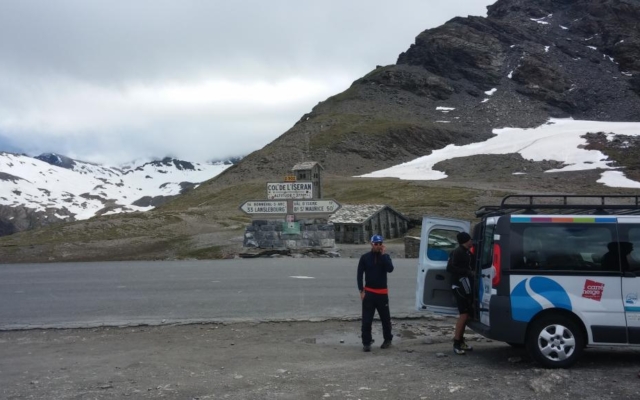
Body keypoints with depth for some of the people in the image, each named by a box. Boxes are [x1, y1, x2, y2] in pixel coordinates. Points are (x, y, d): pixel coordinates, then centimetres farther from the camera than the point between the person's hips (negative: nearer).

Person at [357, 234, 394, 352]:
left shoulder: (385, 257, 2)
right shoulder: (365, 257, -1)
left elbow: (390, 269, -16)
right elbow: (360, 274, 0)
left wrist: (383, 254, -17)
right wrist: (361, 290, -7)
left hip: (382, 293, 1)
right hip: (369, 292, -1)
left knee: (385, 318, 11)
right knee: (366, 320, -2)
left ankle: (388, 339, 28)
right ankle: (366, 342, 5)